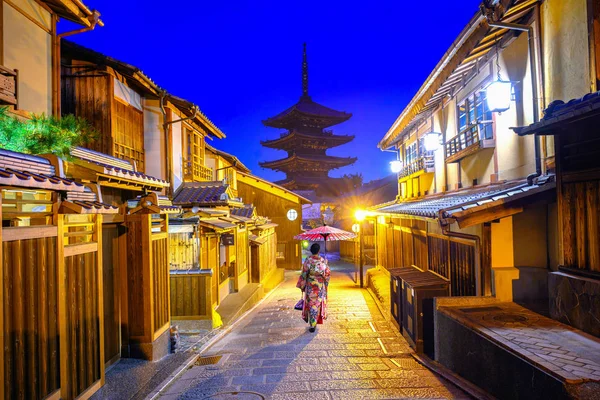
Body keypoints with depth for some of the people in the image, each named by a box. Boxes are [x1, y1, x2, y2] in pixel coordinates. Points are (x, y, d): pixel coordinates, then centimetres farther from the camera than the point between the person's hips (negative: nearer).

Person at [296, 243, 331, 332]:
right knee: (318, 304, 14)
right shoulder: (323, 260, -10)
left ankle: (312, 325, 17)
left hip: (310, 285, -1)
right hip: (320, 286, 1)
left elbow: (304, 274, -9)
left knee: (311, 304, 12)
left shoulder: (307, 260, -13)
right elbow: (327, 273, -2)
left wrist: (302, 286, 1)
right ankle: (314, 324, 23)